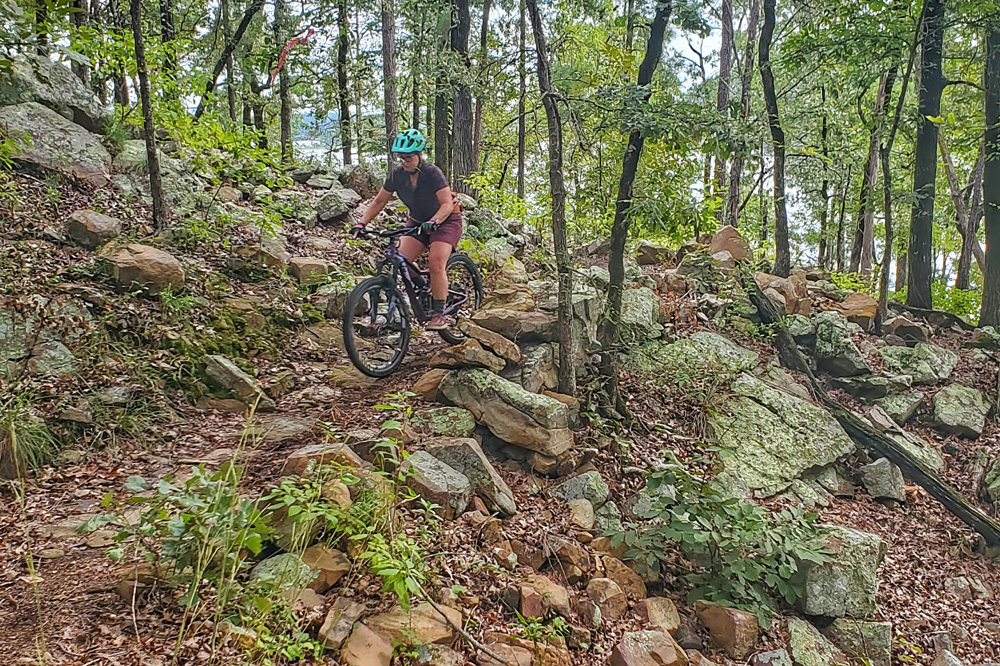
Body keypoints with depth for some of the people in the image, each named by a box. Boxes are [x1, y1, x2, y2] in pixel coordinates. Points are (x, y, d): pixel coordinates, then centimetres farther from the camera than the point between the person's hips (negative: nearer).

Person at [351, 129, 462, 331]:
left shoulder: (433, 174, -23)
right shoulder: (397, 175, -9)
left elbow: (447, 204, -29)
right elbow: (379, 202, -1)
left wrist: (434, 221, -47)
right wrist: (361, 223, -12)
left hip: (445, 221, -5)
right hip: (417, 222, 5)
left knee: (436, 263, -23)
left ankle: (439, 315, -14)